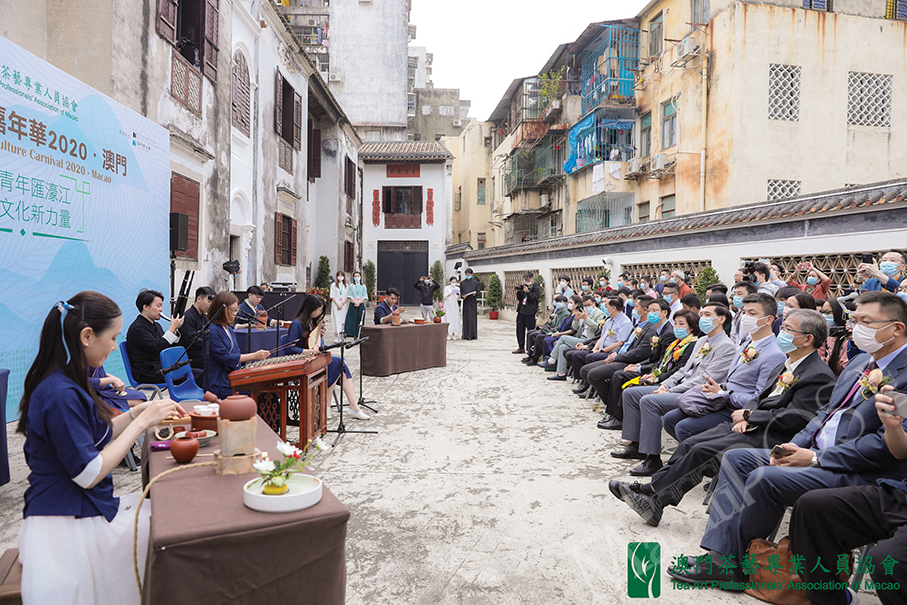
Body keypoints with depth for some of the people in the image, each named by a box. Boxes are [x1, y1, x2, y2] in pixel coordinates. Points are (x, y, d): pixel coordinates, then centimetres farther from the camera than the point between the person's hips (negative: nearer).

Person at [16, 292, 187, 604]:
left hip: (80, 508, 9)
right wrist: (141, 422, -18)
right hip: (68, 527, -9)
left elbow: (89, 438, 13)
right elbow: (88, 474, -23)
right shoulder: (61, 394, -25)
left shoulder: (62, 383, 7)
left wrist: (138, 412, 3)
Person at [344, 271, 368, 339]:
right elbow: (350, 296, 0)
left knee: (359, 320, -2)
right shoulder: (351, 286, 8)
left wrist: (359, 302, -10)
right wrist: (355, 302, -12)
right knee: (352, 320, -9)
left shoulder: (363, 286, 10)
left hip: (361, 305, 1)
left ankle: (357, 335, 0)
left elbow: (365, 297, 4)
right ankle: (353, 335, -11)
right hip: (352, 305, -1)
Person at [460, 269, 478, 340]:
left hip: (473, 302, 0)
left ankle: (473, 335, 2)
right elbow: (461, 292, 7)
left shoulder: (474, 282, 7)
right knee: (466, 318, -3)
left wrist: (475, 293, -14)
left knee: (473, 318, -2)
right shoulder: (462, 283, 9)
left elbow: (478, 291, 9)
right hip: (466, 302, 0)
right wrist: (463, 296, -15)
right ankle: (466, 336, 0)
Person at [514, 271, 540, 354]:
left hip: (530, 312, -6)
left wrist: (527, 292, -24)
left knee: (530, 331, -2)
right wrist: (519, 292, -5)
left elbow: (533, 299, -13)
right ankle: (521, 348, 17)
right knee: (520, 329, 9)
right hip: (521, 310, 7)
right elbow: (519, 298, 12)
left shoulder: (535, 288, -4)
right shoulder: (523, 286, 12)